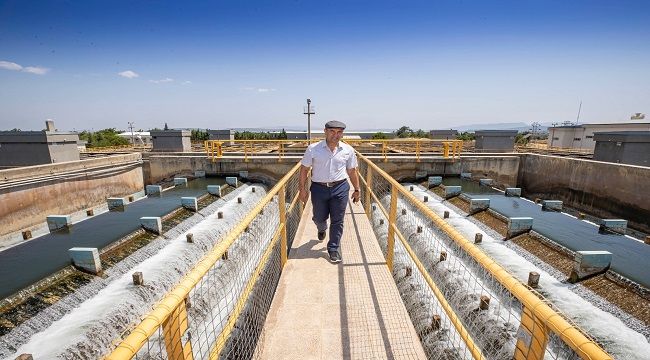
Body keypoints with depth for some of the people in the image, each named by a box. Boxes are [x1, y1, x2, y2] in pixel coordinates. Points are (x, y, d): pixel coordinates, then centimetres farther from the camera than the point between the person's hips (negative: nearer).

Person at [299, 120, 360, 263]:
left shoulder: (348, 150, -1)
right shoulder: (313, 149, -6)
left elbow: (352, 171, 9)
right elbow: (304, 169, 0)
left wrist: (356, 189, 11)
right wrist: (302, 188, -2)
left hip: (340, 188, 0)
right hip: (319, 188, 0)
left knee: (337, 220, 4)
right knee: (319, 217, 15)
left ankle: (333, 249, 23)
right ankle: (322, 229, 53)